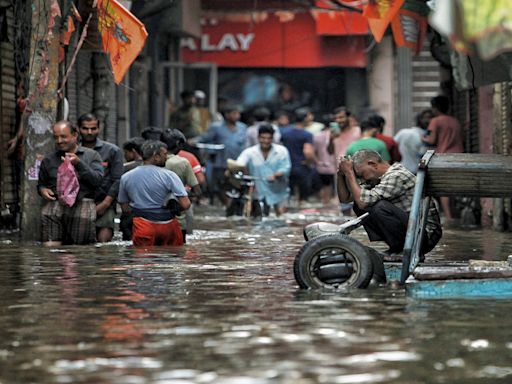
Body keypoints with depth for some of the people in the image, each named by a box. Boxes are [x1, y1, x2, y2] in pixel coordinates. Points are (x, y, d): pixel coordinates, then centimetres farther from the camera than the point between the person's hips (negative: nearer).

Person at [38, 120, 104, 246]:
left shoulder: (91, 155, 11)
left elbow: (98, 180, -1)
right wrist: (42, 190, 7)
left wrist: (79, 164, -9)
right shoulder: (48, 160, 20)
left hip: (83, 201, 0)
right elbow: (41, 183, 30)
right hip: (56, 202, 0)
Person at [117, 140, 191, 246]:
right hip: (167, 225, -2)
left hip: (143, 226, 2)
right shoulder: (168, 176, -9)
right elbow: (185, 204, -14)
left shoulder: (126, 178, 3)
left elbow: (125, 208, 9)